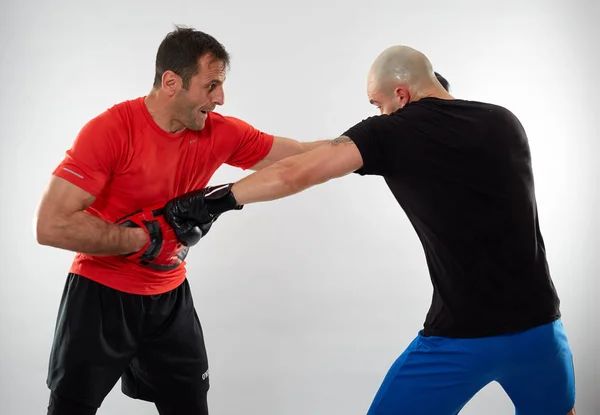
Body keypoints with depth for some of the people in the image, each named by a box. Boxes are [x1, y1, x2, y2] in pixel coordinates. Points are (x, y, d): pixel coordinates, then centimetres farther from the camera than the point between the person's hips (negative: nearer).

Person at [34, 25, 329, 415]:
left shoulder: (221, 133, -8)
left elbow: (306, 157, 0)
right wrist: (144, 238, -26)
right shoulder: (111, 130, -23)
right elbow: (50, 225, -26)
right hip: (101, 294, -4)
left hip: (169, 297, 4)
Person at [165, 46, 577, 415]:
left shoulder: (395, 132, -6)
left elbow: (294, 175, -11)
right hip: (540, 323, 5)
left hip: (464, 335, -5)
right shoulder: (506, 122, 8)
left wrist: (215, 200, 0)